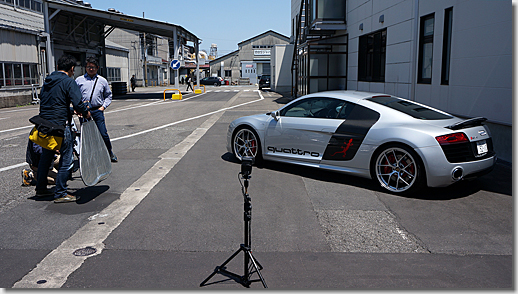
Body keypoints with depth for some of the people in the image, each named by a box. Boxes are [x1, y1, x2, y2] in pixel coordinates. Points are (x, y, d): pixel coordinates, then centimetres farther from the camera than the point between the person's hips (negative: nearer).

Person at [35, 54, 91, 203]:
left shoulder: (47, 81, 14)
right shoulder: (69, 81, -10)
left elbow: (43, 100, 20)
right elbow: (78, 103, -20)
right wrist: (86, 113, 0)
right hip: (60, 125, -8)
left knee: (45, 156, 20)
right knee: (66, 158, 0)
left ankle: (41, 188, 32)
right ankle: (60, 194, 3)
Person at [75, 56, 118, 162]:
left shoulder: (103, 81, 11)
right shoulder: (79, 80, 9)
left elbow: (108, 96, 19)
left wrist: (103, 106, 5)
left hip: (97, 111, 0)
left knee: (103, 134, -5)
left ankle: (110, 153, 12)